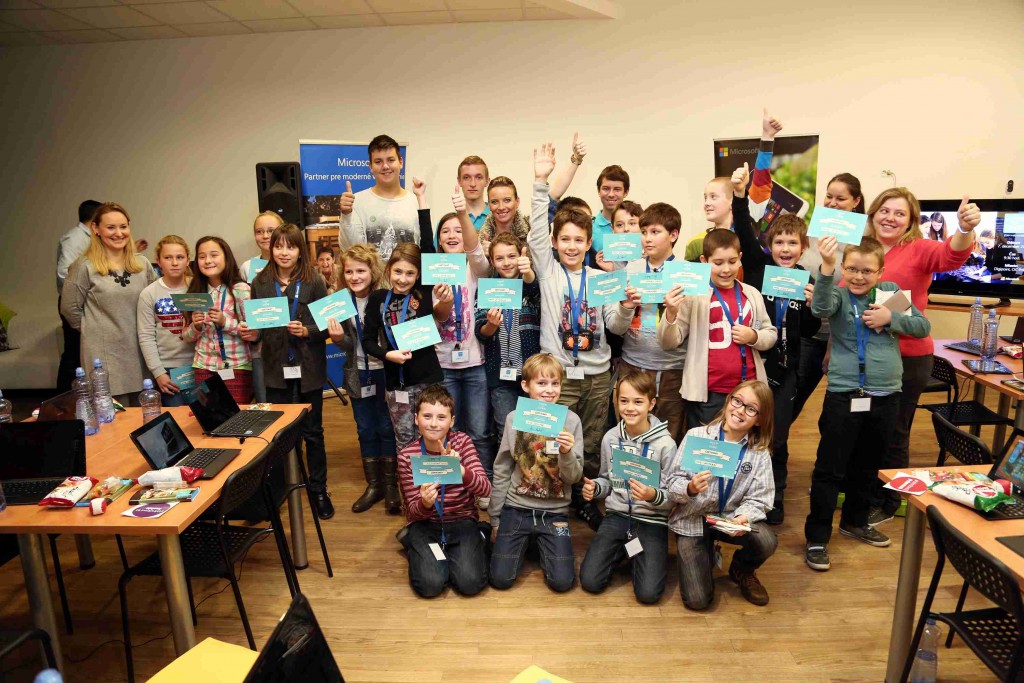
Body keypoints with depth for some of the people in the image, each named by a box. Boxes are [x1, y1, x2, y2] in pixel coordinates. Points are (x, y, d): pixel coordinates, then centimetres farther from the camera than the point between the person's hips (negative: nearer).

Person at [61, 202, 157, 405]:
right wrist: (95, 330, 6)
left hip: (140, 352, 4)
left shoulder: (143, 264, 6)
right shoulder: (84, 267, -5)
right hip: (104, 354, -4)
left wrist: (140, 330, 9)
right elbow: (69, 308, 1)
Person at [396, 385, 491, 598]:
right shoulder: (407, 456, -8)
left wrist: (459, 469, -37)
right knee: (430, 585, -21)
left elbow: (485, 490, -18)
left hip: (462, 519, 0)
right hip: (425, 523, 0)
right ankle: (413, 545, 10)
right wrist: (424, 503, -30)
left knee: (471, 582, -20)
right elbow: (413, 511, -4)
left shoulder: (462, 442, -8)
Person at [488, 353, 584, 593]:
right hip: (516, 508, 1)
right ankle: (523, 542, 24)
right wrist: (495, 518, 7)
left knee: (562, 581, -10)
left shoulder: (571, 420, -7)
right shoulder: (515, 418, -4)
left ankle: (542, 546, 21)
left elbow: (574, 477, -5)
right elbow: (501, 471, 3)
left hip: (555, 512, 0)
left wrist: (567, 453, -26)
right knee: (500, 579, -7)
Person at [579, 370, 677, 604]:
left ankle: (640, 556, 15)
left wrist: (653, 495, -30)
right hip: (616, 515, 3)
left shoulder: (665, 444, -12)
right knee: (590, 581, -10)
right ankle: (622, 552, 18)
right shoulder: (610, 438, 0)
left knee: (647, 593, -17)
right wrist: (594, 488, -7)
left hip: (651, 521, -3)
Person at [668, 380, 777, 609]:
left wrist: (743, 517, -28)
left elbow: (758, 499, -7)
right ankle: (706, 553, 22)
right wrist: (689, 488, -32)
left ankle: (742, 571, 8)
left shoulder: (760, 453, -4)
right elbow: (673, 484, -10)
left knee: (767, 542, -30)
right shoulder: (696, 436, -12)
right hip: (692, 520, -2)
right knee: (697, 600, -13)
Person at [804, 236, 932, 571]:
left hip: (885, 396, 5)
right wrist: (826, 267, -46)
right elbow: (820, 307, -30)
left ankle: (854, 521, 40)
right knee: (829, 470, 0)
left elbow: (923, 327, 8)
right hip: (844, 394, -4)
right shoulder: (839, 294, -7)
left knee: (867, 467, 20)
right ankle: (817, 537, 10)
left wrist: (891, 318, -10)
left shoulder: (891, 291, 5)